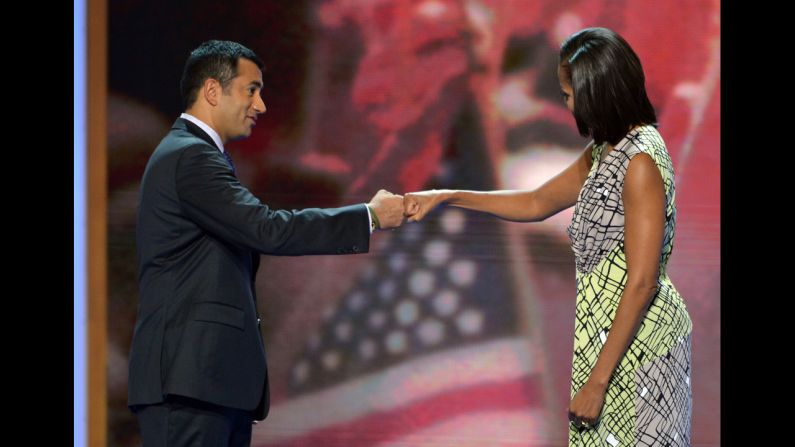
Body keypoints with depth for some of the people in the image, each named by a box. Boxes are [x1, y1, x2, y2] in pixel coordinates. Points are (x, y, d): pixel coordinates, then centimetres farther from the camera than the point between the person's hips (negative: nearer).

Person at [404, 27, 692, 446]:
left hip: (634, 338, -9)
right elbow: (538, 203, 23)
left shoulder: (641, 161, -20)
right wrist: (446, 197, 16)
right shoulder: (606, 152, 9)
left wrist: (598, 379, -21)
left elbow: (642, 282, -22)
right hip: (604, 324, 9)